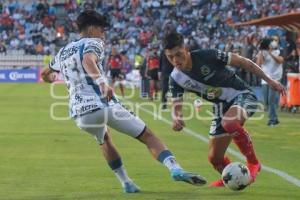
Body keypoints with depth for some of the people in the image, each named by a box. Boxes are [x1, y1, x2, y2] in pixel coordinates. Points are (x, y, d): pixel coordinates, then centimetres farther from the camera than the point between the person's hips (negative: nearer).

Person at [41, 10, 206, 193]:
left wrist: (51, 77, 65)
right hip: (104, 106, -6)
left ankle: (126, 183, 28)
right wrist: (102, 83, -36)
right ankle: (176, 169, -17)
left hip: (80, 114, 6)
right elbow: (88, 60, -21)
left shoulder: (64, 52, 23)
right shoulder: (93, 43, 3)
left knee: (104, 140, 36)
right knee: (147, 136, 2)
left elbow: (45, 74, 40)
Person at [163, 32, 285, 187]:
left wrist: (268, 80, -12)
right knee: (214, 158, 5)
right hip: (221, 107, 6)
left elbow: (241, 61, -14)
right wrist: (176, 119, -30)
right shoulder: (176, 79, -8)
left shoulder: (206, 56, -22)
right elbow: (176, 105, -4)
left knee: (228, 123, -38)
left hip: (241, 96, -6)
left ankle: (253, 163, -16)